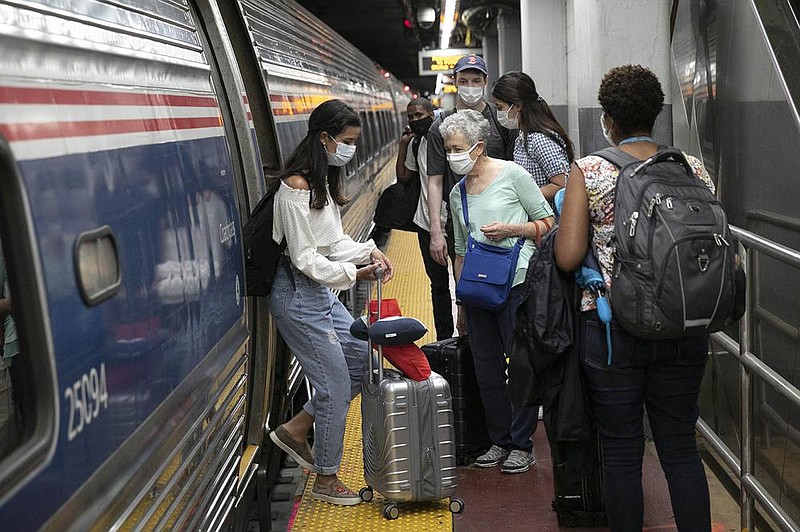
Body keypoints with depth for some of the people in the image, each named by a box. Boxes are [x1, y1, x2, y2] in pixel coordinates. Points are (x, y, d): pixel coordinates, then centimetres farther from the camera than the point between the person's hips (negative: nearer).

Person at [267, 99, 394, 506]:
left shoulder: (325, 179, 9)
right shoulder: (297, 187, -21)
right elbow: (304, 258, -21)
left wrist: (368, 251, 0)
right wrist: (351, 274, -26)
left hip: (321, 290, 10)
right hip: (298, 294, -10)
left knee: (363, 358, 12)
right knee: (335, 384, -2)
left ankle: (295, 430, 21)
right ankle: (326, 479, 15)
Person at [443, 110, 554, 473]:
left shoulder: (512, 174, -4)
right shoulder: (458, 194, 13)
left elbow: (549, 222, -1)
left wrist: (510, 230, -16)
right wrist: (461, 300, 19)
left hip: (517, 283, -6)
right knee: (486, 368, 10)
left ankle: (522, 445, 9)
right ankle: (499, 440, 22)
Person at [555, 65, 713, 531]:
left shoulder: (588, 171, -8)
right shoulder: (694, 170, 1)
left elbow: (568, 257, -11)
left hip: (613, 329, -3)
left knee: (622, 453, 9)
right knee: (681, 448, 13)